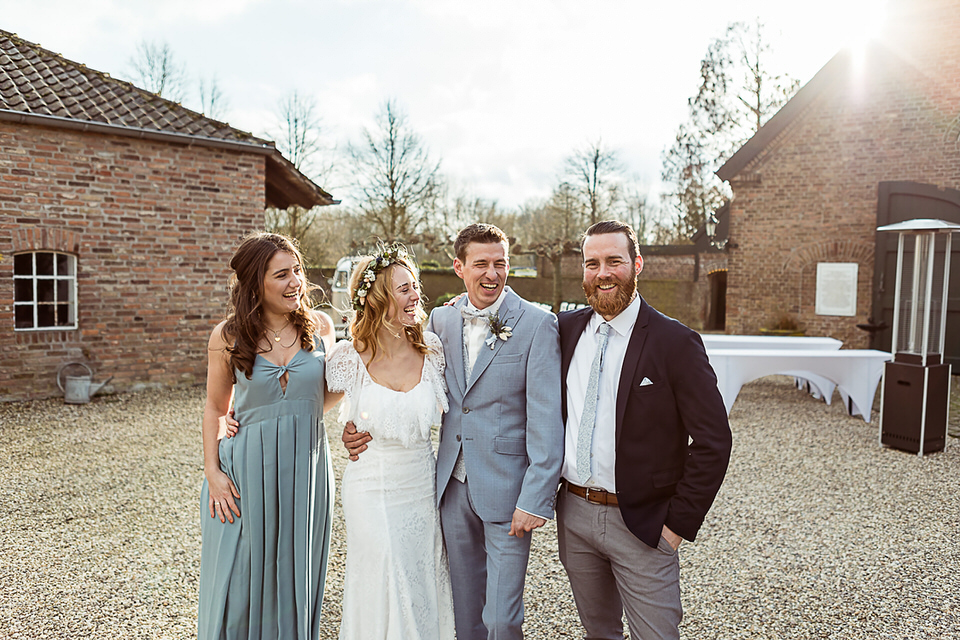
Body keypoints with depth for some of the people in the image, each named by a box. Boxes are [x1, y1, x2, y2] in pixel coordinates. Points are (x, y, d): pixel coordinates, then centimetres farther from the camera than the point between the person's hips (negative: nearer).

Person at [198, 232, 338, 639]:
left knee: (295, 579, 15)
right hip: (248, 469, -1)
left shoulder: (319, 326, -2)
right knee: (241, 580, 11)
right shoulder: (227, 337, -5)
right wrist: (212, 471, -2)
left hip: (305, 467, 2)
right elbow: (215, 408, 4)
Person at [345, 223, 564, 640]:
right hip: (452, 486, 5)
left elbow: (546, 418, -13)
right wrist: (362, 425, -1)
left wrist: (536, 499, -16)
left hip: (506, 491, -4)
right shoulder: (441, 320, 4)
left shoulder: (538, 325, -10)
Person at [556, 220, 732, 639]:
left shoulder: (676, 343, -13)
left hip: (640, 524, -4)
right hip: (573, 514, 4)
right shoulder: (566, 328, 1)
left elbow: (713, 443, -12)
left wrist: (679, 523, -11)